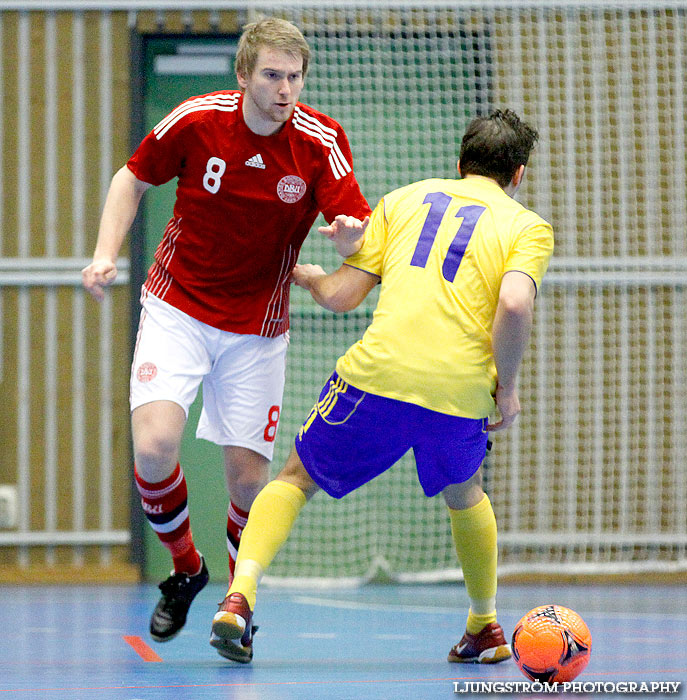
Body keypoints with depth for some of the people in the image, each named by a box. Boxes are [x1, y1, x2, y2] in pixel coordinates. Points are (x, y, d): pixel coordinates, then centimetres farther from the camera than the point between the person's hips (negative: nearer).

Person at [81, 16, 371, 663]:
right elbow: (134, 178, 4)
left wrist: (349, 234, -43)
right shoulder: (197, 121, -13)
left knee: (248, 475, -2)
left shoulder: (320, 141, -12)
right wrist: (106, 253, -8)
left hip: (256, 332, 1)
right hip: (177, 311, -1)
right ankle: (185, 569, 7)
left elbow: (359, 231, -19)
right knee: (155, 444, -21)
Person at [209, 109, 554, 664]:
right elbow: (515, 304, -9)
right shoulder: (529, 227, 12)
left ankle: (240, 595, -8)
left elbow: (341, 296, 12)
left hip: (379, 372, 0)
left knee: (297, 479, 16)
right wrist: (507, 385, 3)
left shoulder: (404, 199, 18)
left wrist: (305, 275, 34)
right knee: (464, 494, 31)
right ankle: (485, 629, 39)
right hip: (461, 390, 0)